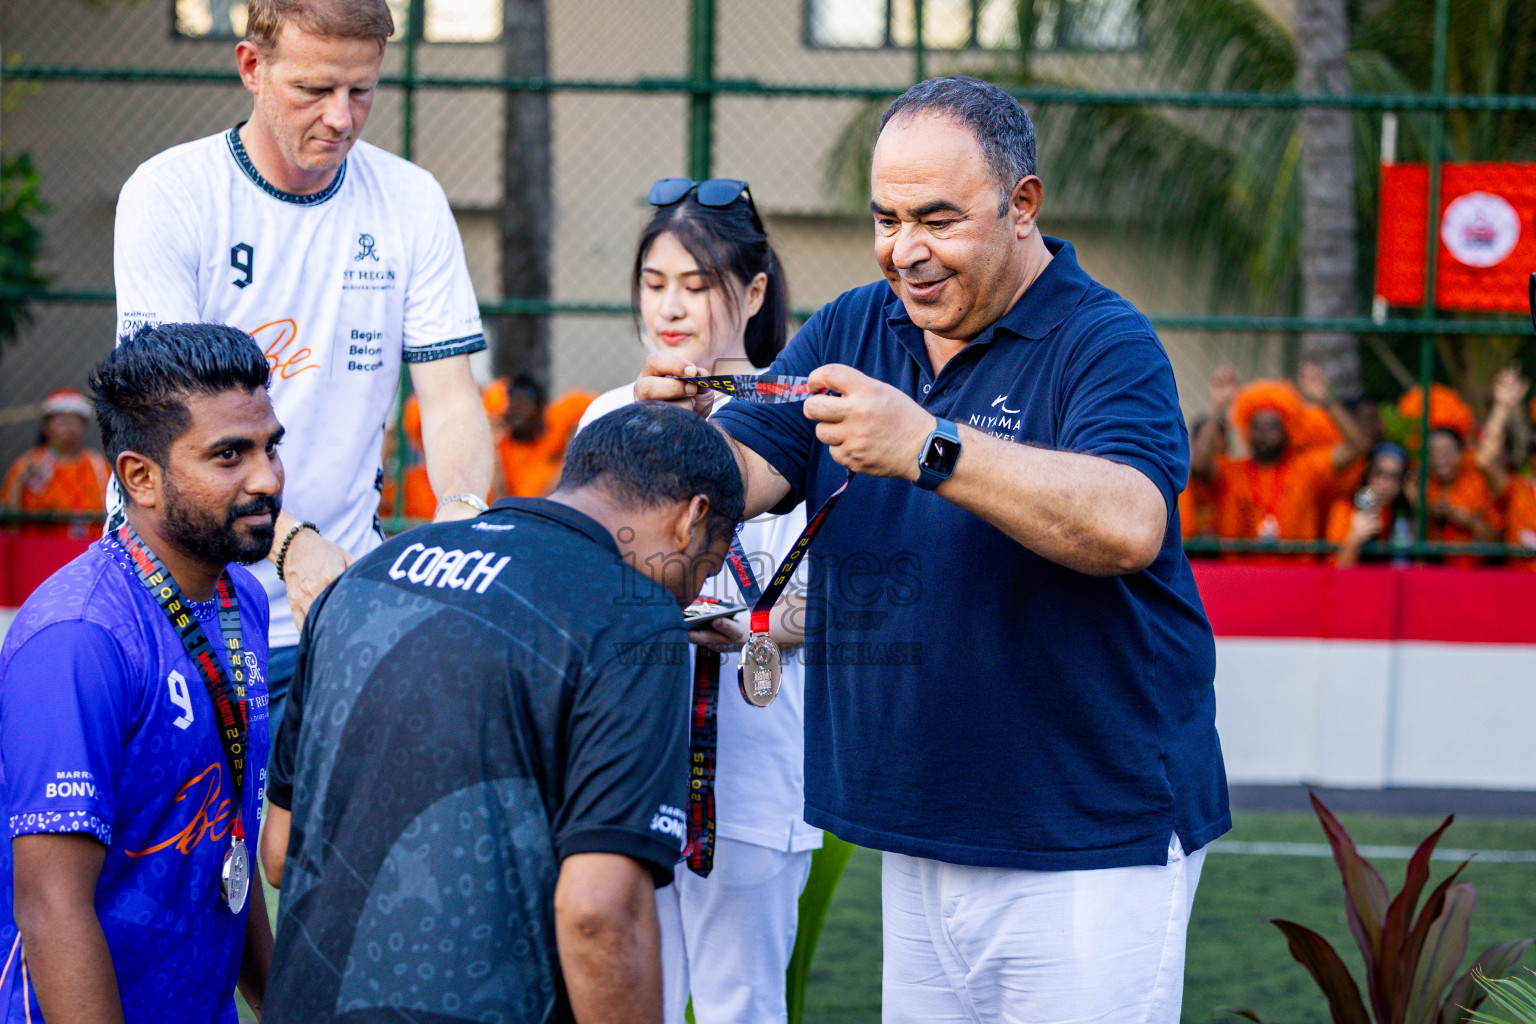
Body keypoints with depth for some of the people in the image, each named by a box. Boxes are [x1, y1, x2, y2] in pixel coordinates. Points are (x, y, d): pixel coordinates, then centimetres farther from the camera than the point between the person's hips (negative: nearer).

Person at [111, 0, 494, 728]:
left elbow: (450, 399, 2)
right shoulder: (166, 195, -7)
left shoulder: (412, 202, 4)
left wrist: (462, 508, -22)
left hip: (345, 602, 3)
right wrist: (291, 544, -31)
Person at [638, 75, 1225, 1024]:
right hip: (920, 834, 6)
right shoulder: (850, 330, 9)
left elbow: (1126, 527, -28)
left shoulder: (1105, 343, -11)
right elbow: (738, 479, 1)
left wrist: (928, 446, -36)